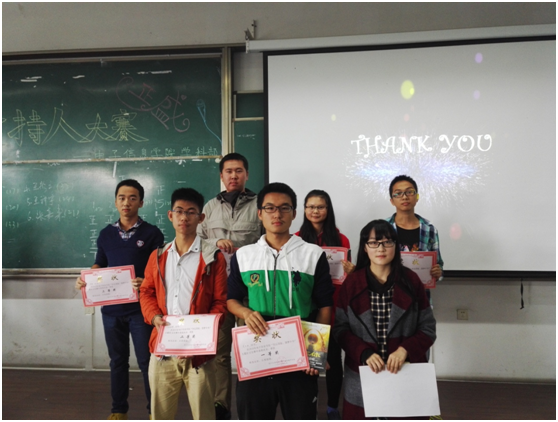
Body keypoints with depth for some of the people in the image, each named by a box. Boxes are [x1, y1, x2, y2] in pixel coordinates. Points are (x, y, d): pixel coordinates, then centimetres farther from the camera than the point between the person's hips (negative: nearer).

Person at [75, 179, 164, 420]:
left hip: (141, 308, -4)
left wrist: (146, 283, -27)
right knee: (117, 360, 15)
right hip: (111, 308, 4)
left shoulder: (152, 233, -4)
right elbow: (99, 266, 15)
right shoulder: (106, 234, 9)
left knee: (147, 361, 2)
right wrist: (85, 279, -6)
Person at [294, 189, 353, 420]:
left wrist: (350, 272, -12)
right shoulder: (296, 239, 1)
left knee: (334, 358, 6)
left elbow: (347, 276, 9)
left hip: (333, 308, 1)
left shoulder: (341, 240, 4)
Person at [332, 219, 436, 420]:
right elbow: (340, 328, -1)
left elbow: (428, 328, 2)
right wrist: (364, 353, -15)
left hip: (406, 372, 0)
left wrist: (405, 350, -13)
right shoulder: (352, 283, 0)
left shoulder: (411, 281, 0)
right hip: (362, 375, 0)